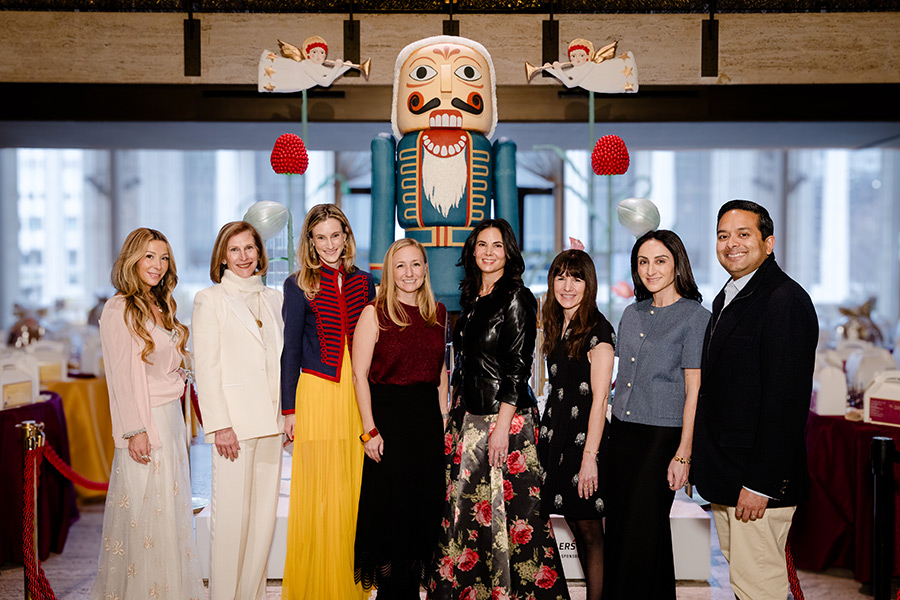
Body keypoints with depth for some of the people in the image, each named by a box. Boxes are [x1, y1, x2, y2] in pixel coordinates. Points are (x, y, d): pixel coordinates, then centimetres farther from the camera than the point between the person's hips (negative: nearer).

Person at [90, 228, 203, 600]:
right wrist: (135, 431, -17)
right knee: (144, 510, -1)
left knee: (171, 509, 12)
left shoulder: (162, 307, 15)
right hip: (144, 421, -8)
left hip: (171, 417, 8)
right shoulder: (119, 310, -10)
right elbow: (123, 376, -14)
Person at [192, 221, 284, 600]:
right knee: (232, 516, -4)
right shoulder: (210, 299, 1)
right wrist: (219, 425, -12)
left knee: (265, 515, 8)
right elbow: (205, 368, -5)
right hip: (233, 421, -5)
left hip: (271, 421, 5)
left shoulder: (272, 299, 15)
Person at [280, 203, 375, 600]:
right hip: (317, 395, -3)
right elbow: (290, 351, 2)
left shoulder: (364, 283, 11)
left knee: (355, 492, 5)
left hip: (360, 396, 3)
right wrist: (289, 409, -2)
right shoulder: (299, 285, 2)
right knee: (319, 495, 0)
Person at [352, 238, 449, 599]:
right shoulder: (375, 312, -5)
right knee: (392, 504, 0)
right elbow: (360, 375, -8)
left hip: (428, 416, 5)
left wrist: (443, 416, 10)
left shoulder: (437, 313, 10)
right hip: (387, 414, -5)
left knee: (426, 501, 8)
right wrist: (370, 430, -13)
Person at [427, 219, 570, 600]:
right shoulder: (471, 298, 14)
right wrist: (456, 418, 15)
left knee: (506, 509, -4)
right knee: (463, 507, 9)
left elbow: (518, 366, -13)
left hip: (506, 417, -7)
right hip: (467, 417, 7)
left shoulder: (517, 298, -8)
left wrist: (502, 424, -18)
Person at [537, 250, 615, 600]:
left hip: (585, 438, -7)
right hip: (556, 435, 8)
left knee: (590, 532, -1)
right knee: (576, 528, 11)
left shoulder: (598, 330, -10)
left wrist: (590, 457, -19)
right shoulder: (558, 327, 13)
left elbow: (599, 398, -15)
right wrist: (548, 435, 9)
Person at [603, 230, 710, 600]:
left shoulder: (695, 317, -7)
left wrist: (683, 455, -13)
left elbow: (694, 391, -10)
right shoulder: (632, 313, 12)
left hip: (663, 439, -6)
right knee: (618, 527, 9)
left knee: (643, 532, -1)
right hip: (622, 435, 6)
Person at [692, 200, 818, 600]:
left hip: (760, 479, -9)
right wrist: (708, 466, 15)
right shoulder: (727, 298, 15)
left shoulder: (785, 301, -15)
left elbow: (787, 400, -21)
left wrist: (761, 484, -21)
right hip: (725, 476, 9)